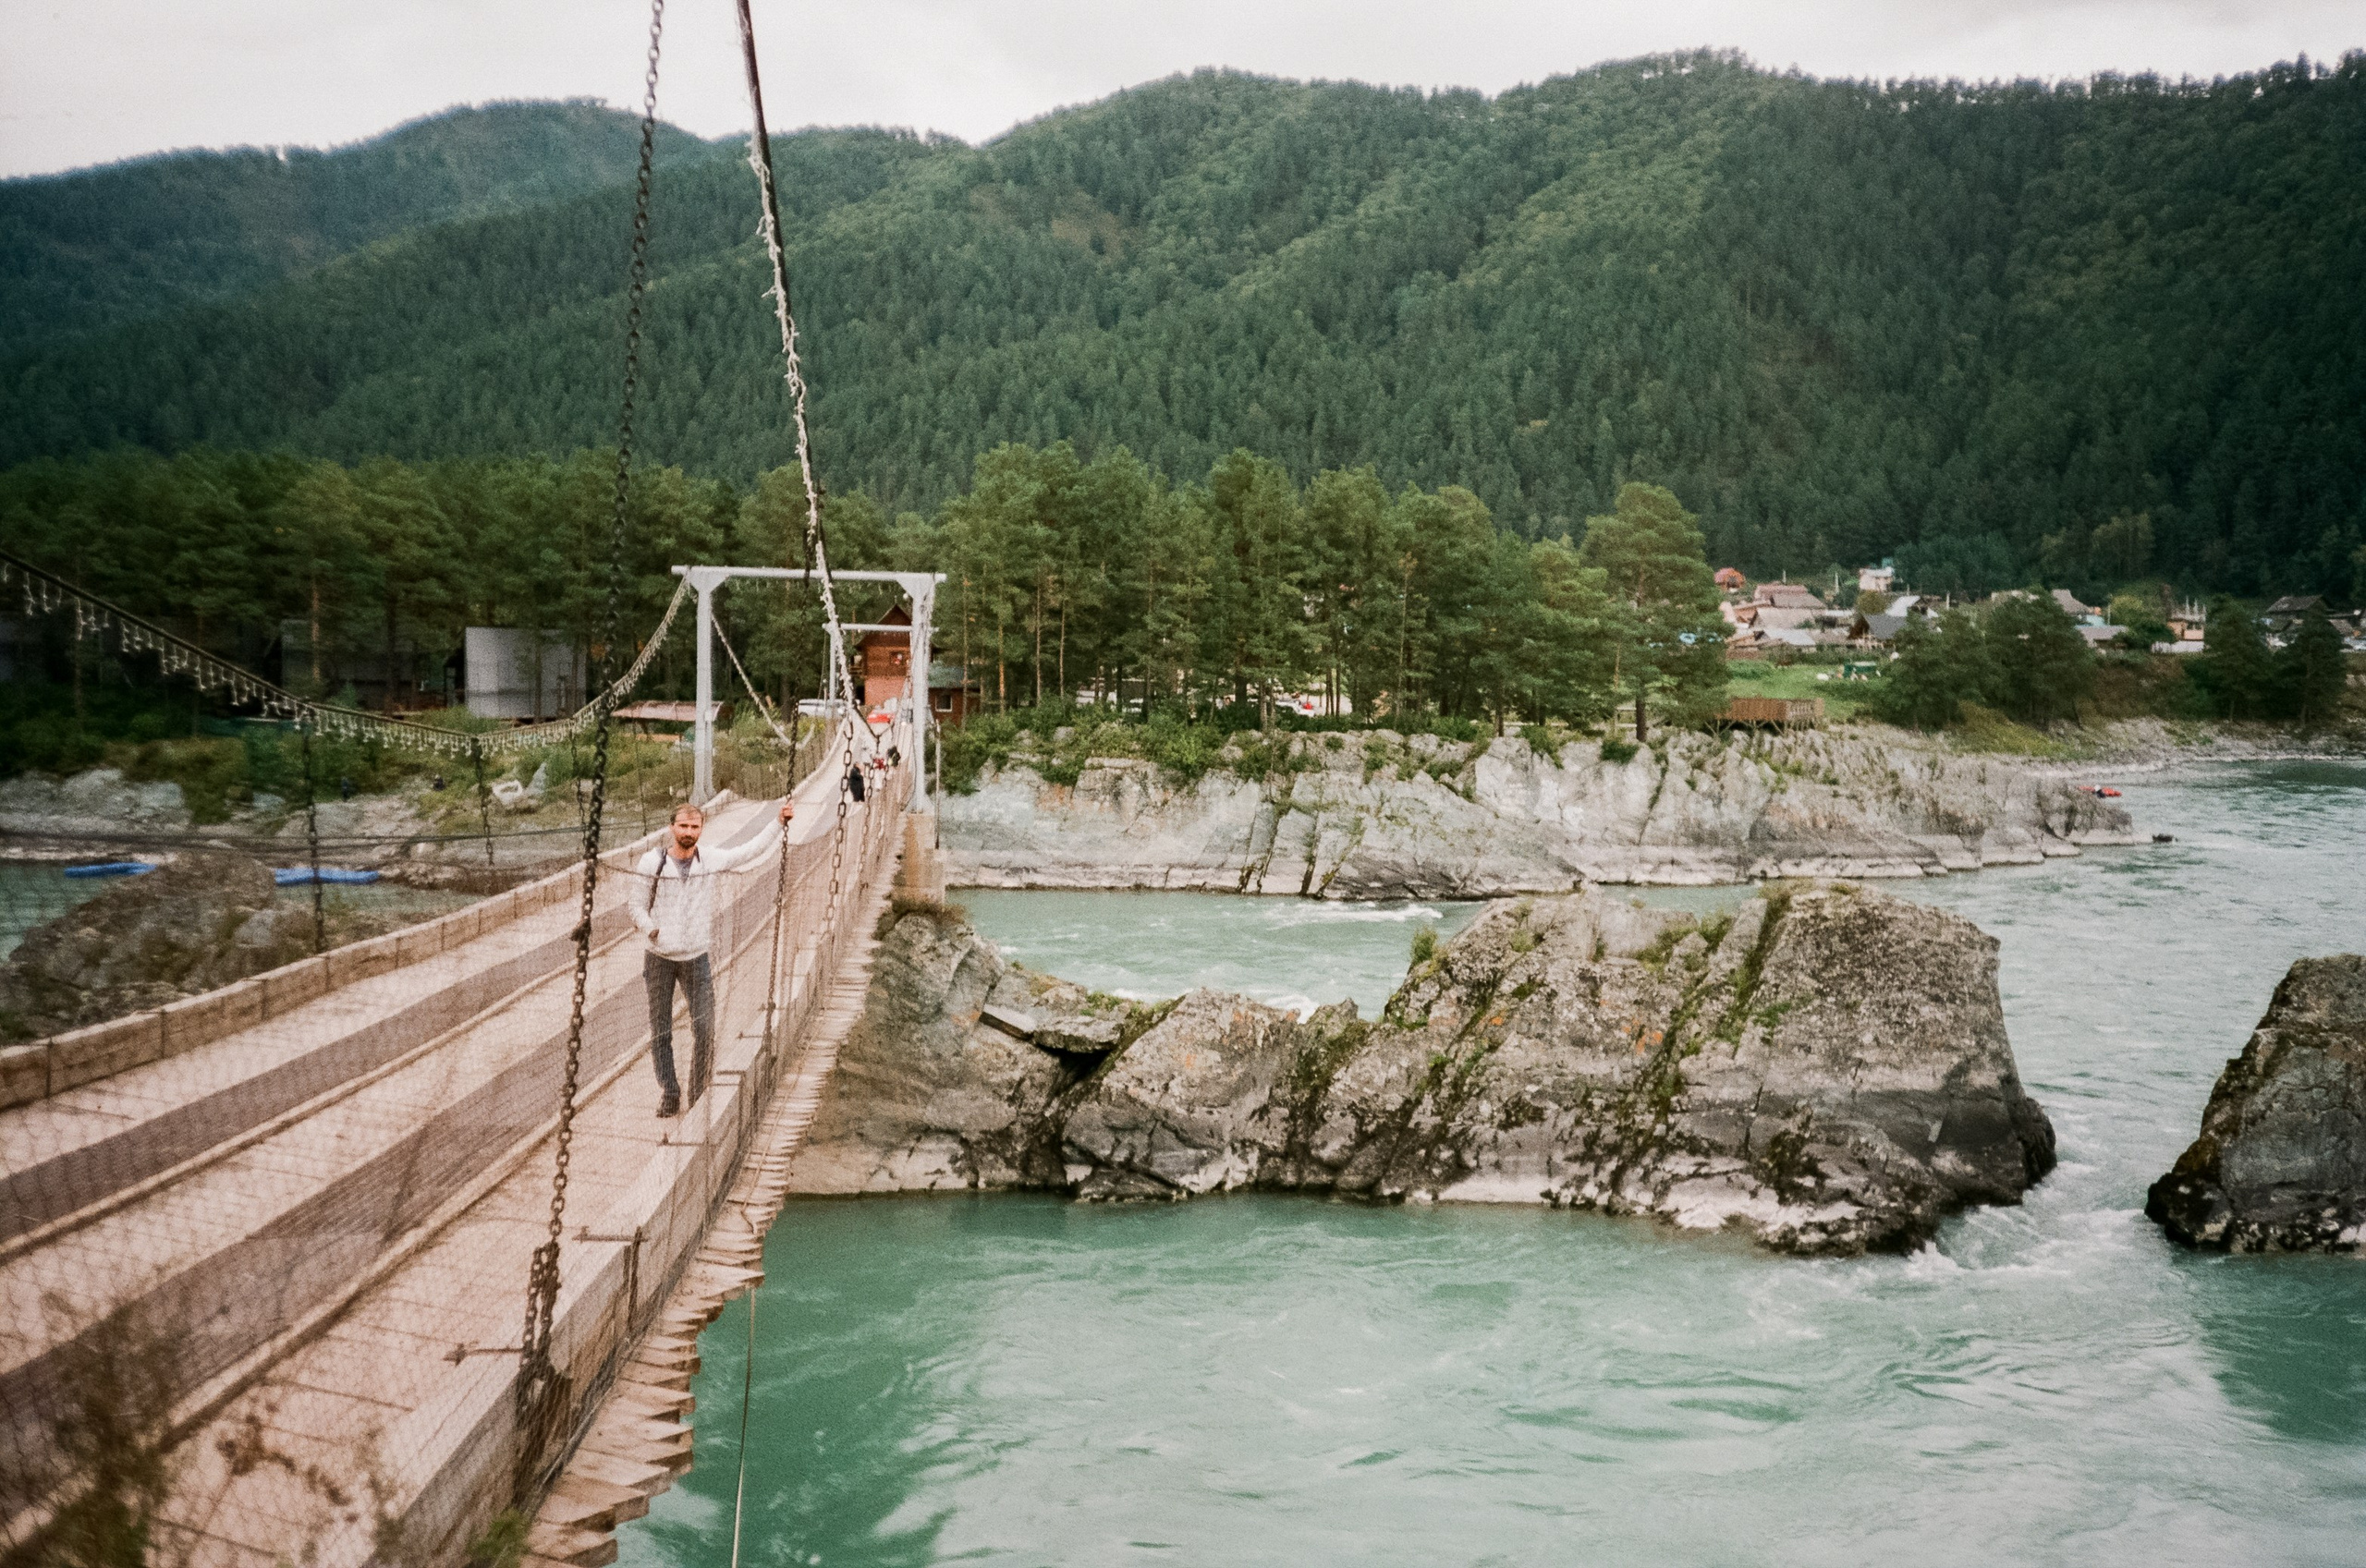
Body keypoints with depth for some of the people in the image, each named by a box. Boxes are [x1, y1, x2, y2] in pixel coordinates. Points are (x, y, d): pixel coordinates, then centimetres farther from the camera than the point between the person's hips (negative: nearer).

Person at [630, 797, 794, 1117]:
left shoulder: (710, 859, 2)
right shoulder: (651, 862, -4)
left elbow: (752, 850, 11)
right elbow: (638, 907, -1)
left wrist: (780, 824, 4)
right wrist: (653, 931, -19)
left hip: (697, 957, 1)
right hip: (659, 958, -1)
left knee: (705, 1029, -5)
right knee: (660, 1031, 5)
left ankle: (700, 1097, 7)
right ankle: (668, 1095, 15)